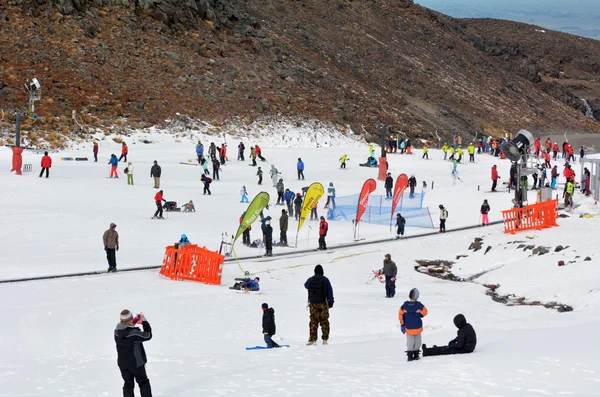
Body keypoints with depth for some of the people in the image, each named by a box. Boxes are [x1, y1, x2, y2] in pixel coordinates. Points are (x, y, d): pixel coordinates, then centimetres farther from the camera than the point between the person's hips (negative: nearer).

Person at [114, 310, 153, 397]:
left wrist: (133, 323, 2)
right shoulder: (134, 333, -27)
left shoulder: (117, 331, -9)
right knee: (143, 383, 14)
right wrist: (144, 322, -10)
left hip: (123, 364, 5)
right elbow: (148, 336, -16)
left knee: (128, 384, 16)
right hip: (136, 363, -5)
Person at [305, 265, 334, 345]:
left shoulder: (310, 280, 1)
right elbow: (330, 291, -4)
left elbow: (306, 286, 25)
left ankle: (313, 339, 0)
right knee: (324, 321, 5)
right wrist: (330, 301, 4)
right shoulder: (325, 280, -6)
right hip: (323, 303, -2)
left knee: (313, 321, 5)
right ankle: (325, 339, 3)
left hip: (313, 304, 2)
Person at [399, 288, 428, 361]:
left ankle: (410, 356, 7)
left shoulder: (405, 305, -10)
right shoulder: (418, 305, -14)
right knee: (417, 341, 15)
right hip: (417, 327, -1)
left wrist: (402, 325, 6)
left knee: (410, 342, 11)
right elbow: (424, 312, -2)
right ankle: (416, 355, 19)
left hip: (408, 328, 1)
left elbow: (400, 315, -4)